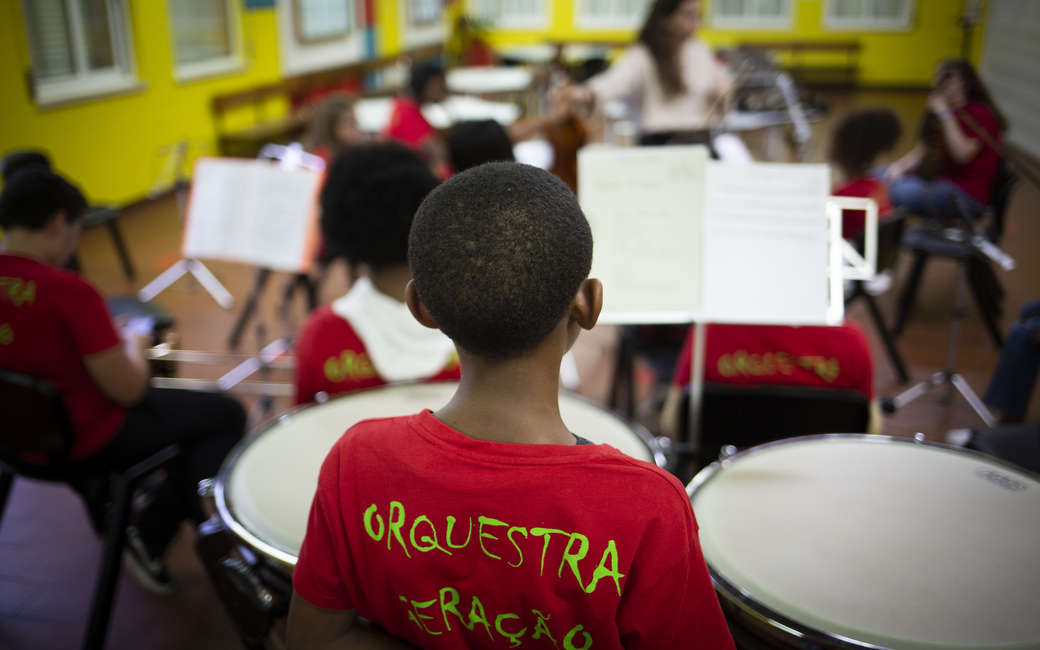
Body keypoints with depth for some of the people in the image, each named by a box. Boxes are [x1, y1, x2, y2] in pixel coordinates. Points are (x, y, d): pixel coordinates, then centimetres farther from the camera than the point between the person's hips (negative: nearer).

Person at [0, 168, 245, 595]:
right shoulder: (67, 292, -29)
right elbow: (128, 389, -23)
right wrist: (136, 346, -3)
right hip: (86, 444, -8)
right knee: (226, 415, 6)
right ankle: (150, 540, 6)